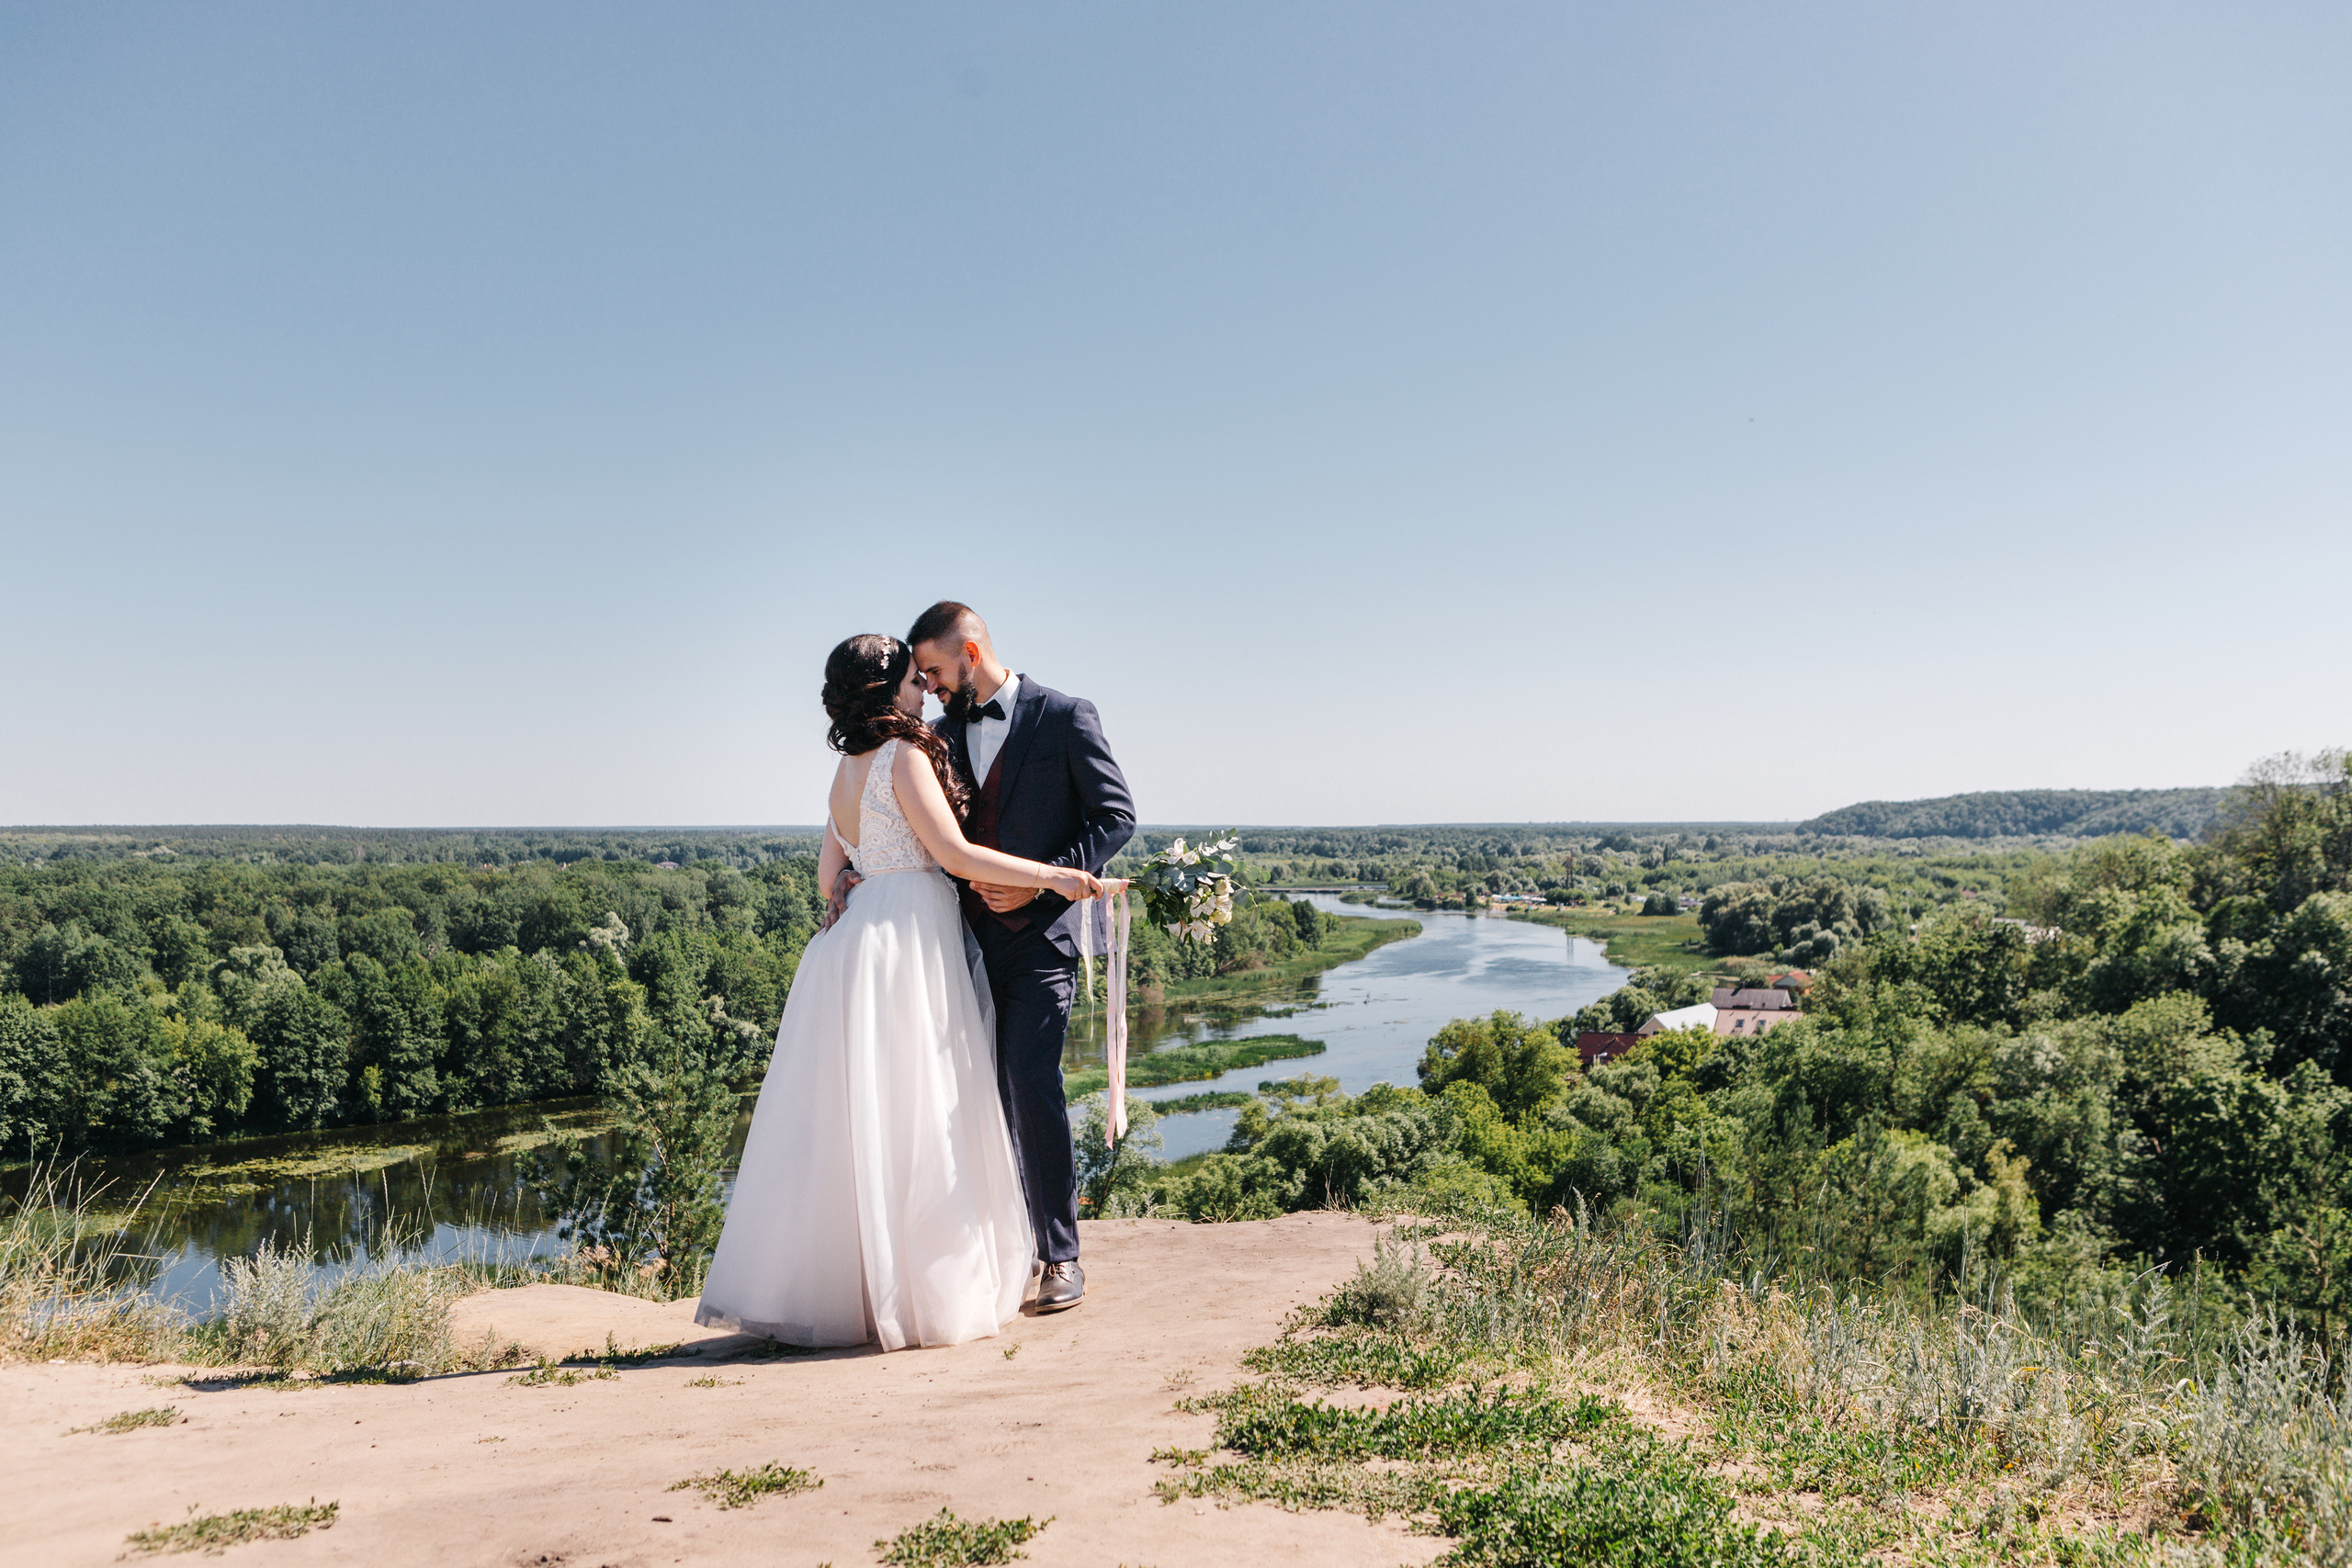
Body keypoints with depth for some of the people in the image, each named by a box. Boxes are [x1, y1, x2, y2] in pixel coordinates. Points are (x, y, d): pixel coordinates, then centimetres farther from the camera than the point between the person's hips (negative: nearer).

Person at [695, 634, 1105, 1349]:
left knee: (853, 1121, 10)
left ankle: (826, 1287, 16)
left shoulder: (845, 772, 16)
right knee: (912, 1122, -3)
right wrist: (1051, 875, -14)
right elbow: (955, 853, -16)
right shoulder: (905, 756, -9)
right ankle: (924, 1292, 3)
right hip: (907, 948, -8)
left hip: (854, 945, 8)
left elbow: (829, 876, 20)